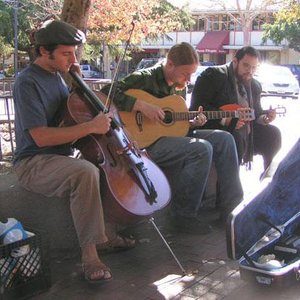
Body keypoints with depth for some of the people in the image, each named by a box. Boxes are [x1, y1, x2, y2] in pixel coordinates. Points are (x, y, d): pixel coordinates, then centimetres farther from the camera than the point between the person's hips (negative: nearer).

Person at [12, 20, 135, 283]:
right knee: (86, 172, -36)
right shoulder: (27, 83, -16)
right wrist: (91, 127, -29)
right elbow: (40, 136, -25)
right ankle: (89, 252, -26)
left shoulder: (57, 75, 10)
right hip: (33, 164, -9)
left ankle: (106, 233, 7)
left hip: (61, 158, 9)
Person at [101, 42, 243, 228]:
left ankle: (231, 207, 4)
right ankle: (184, 214, -16)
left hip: (173, 134, 9)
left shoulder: (180, 86, 13)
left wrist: (192, 123, -1)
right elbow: (107, 91, -22)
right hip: (148, 141, -8)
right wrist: (141, 105, -29)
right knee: (202, 149, -28)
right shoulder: (145, 78, -11)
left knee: (224, 139, -2)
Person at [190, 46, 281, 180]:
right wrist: (225, 120, -26)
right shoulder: (213, 75, -8)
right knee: (236, 139, -34)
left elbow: (256, 113, 22)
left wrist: (264, 118, -4)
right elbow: (197, 105, -17)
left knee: (273, 134, -3)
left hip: (246, 132, 8)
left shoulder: (255, 86, 16)